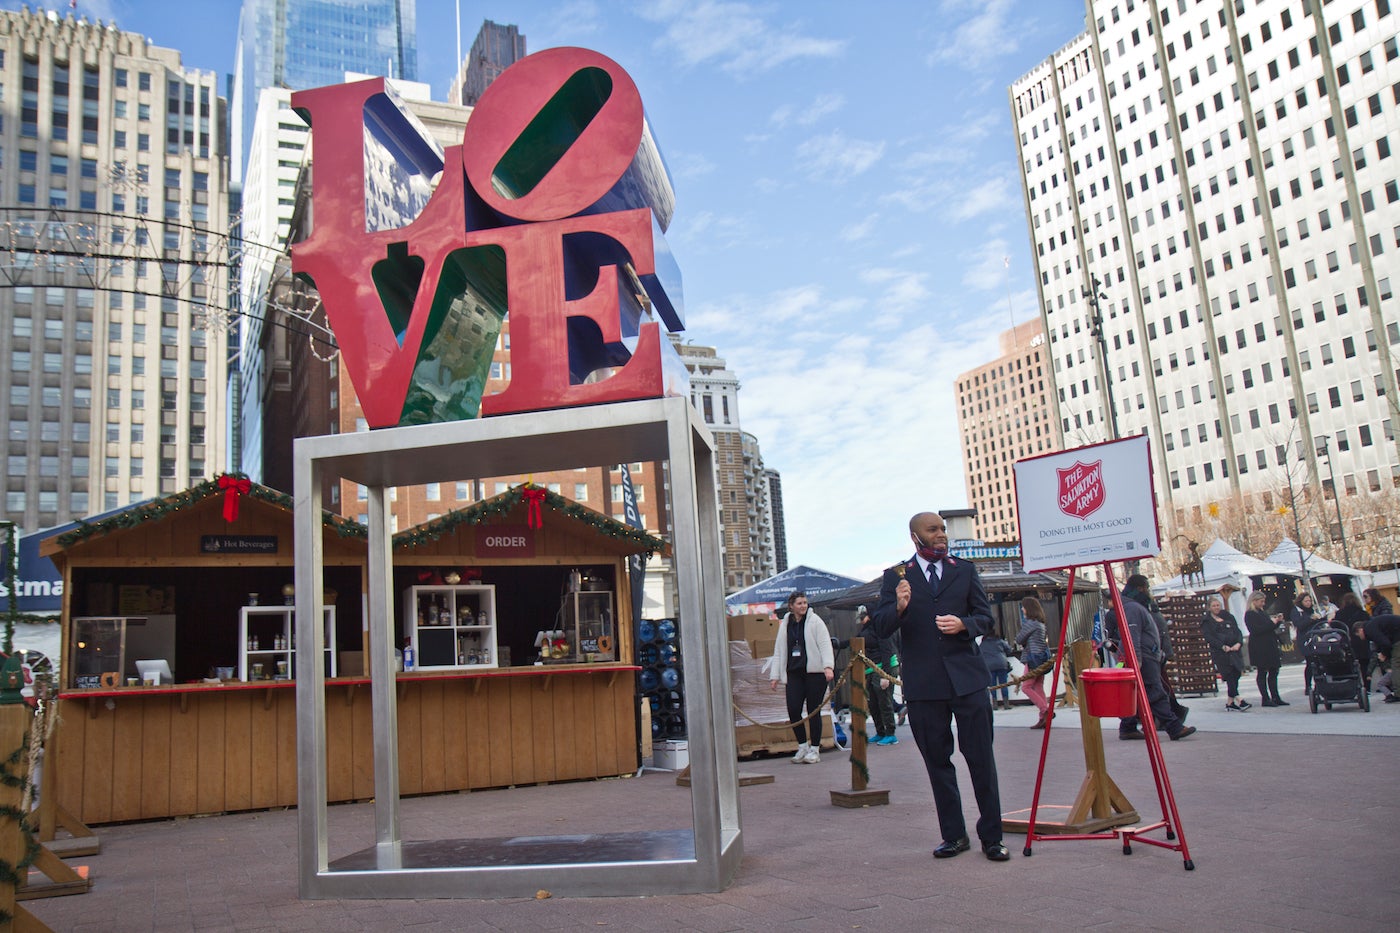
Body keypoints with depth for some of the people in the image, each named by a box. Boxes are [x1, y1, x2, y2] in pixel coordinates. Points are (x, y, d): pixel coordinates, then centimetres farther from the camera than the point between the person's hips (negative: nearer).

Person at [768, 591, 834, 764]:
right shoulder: (785, 624, 12)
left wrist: (828, 666, -20)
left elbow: (825, 644, -7)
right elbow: (779, 650, 15)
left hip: (815, 671, -3)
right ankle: (802, 746, 14)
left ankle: (815, 750, 13)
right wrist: (775, 675, 10)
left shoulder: (814, 620, 0)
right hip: (794, 672, 4)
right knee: (793, 709, -5)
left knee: (813, 711, 1)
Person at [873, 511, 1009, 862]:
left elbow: (986, 618, 9)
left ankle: (992, 836, 11)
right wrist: (899, 607, -21)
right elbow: (882, 629, 0)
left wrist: (963, 624, -13)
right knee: (937, 761, 8)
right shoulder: (896, 576, 6)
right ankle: (954, 835, 19)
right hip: (923, 685, 0)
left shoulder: (965, 570, 11)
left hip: (967, 677, 0)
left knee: (981, 758, 1)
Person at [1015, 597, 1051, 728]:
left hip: (1033, 658, -9)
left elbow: (1019, 640, -8)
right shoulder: (1040, 623, 15)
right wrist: (1025, 644, 4)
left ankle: (1046, 710, -11)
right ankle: (1043, 718, 5)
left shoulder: (1030, 623, -13)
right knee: (1038, 688, 8)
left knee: (1026, 687, -4)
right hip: (1041, 657, 9)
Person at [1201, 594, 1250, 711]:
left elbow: (1237, 631, 10)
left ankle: (1230, 702, 10)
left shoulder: (1228, 617, 17)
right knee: (1230, 676, -11)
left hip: (1234, 650, 5)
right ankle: (1239, 700, -15)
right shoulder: (1206, 621, 3)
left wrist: (1238, 643, -9)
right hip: (1220, 653, -5)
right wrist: (1223, 647, -17)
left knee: (1236, 675, 2)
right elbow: (1209, 637, -7)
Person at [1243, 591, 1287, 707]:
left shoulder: (1262, 612, 18)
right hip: (1259, 648, -8)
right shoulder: (1249, 614, -9)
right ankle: (1265, 698, 0)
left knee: (1273, 671, 7)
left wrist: (1278, 621, 6)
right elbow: (1255, 630, -20)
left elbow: (1270, 628, 24)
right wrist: (1271, 623, -16)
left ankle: (1275, 697, 11)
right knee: (1262, 672, -3)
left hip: (1270, 646, 8)